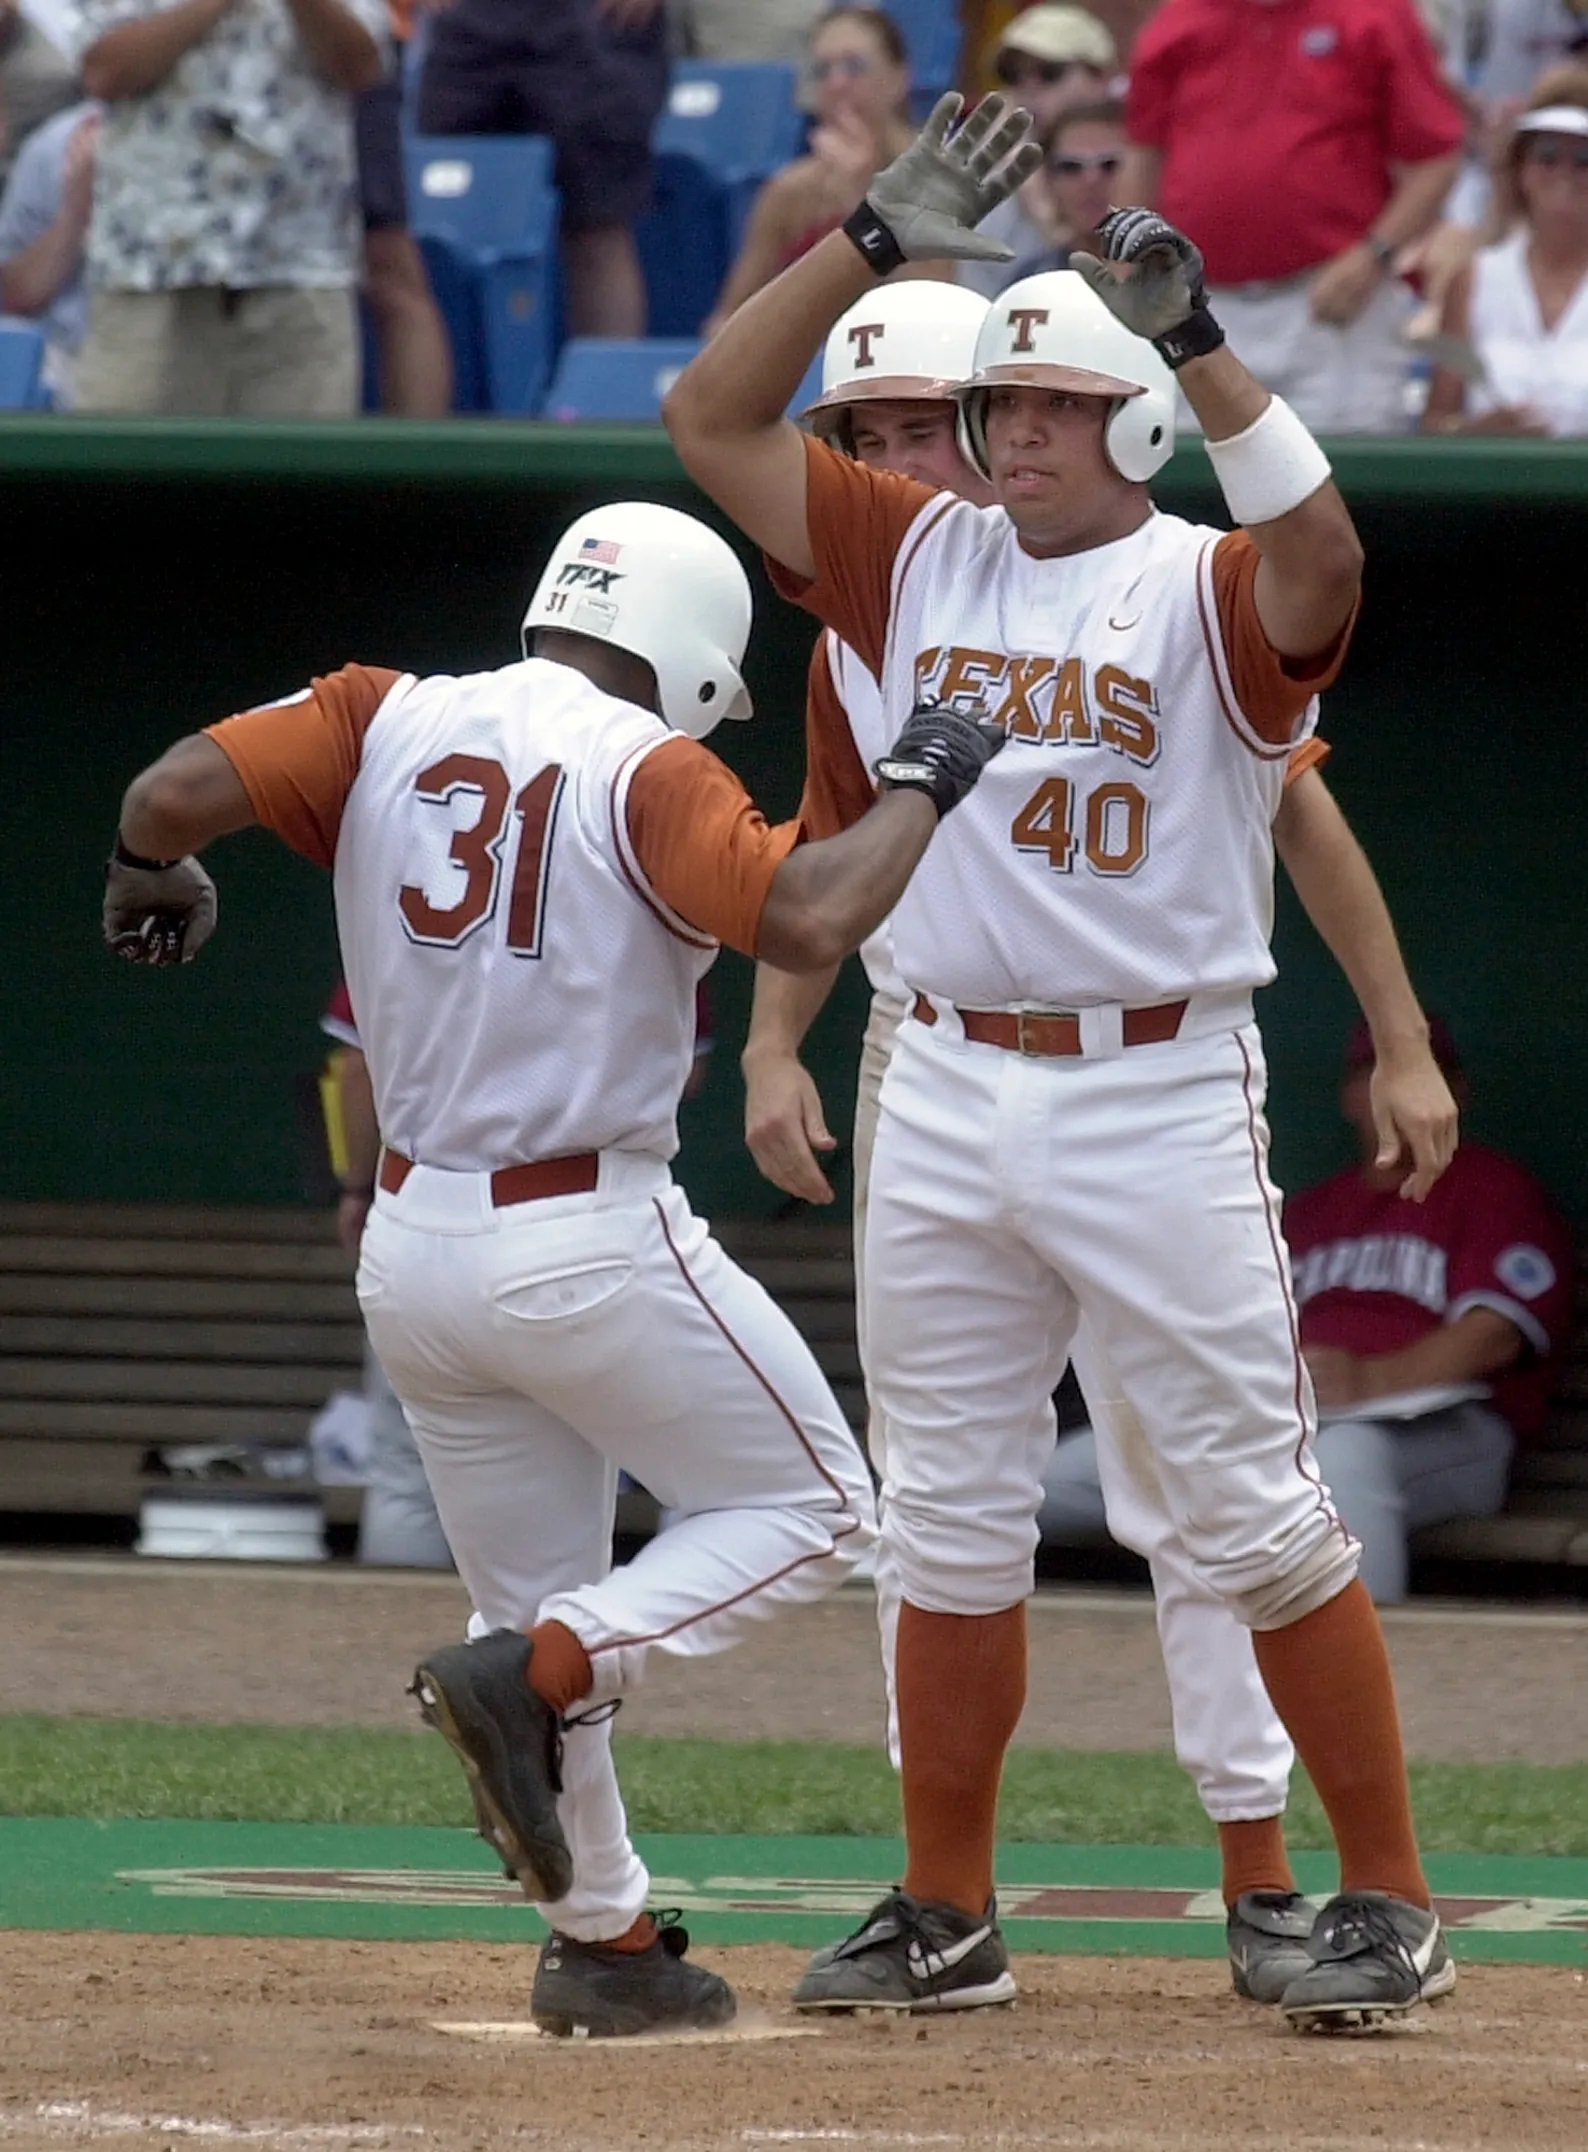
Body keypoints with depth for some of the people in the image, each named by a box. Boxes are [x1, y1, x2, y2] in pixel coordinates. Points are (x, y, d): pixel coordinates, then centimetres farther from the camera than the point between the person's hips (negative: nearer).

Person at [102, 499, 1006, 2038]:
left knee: (547, 1609, 18)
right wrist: (920, 788, -10)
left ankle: (605, 1943, 18)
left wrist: (150, 875, 13)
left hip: (409, 1253, 6)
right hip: (592, 1245, -6)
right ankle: (530, 1676, -11)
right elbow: (807, 921, -26)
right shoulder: (647, 771, -12)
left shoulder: (385, 722, 2)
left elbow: (171, 791, -10)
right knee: (811, 1511, 9)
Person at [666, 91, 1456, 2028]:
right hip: (944, 1104, 5)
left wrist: (1200, 344, -32)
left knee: (1256, 1520, -3)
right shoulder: (921, 559, 10)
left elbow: (1323, 556, -27)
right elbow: (712, 418, 7)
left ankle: (1386, 1904, 2)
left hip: (1158, 1102, -5)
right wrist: (876, 241, -2)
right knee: (946, 1525, 9)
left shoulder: (1210, 591, -4)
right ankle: (946, 1918, 18)